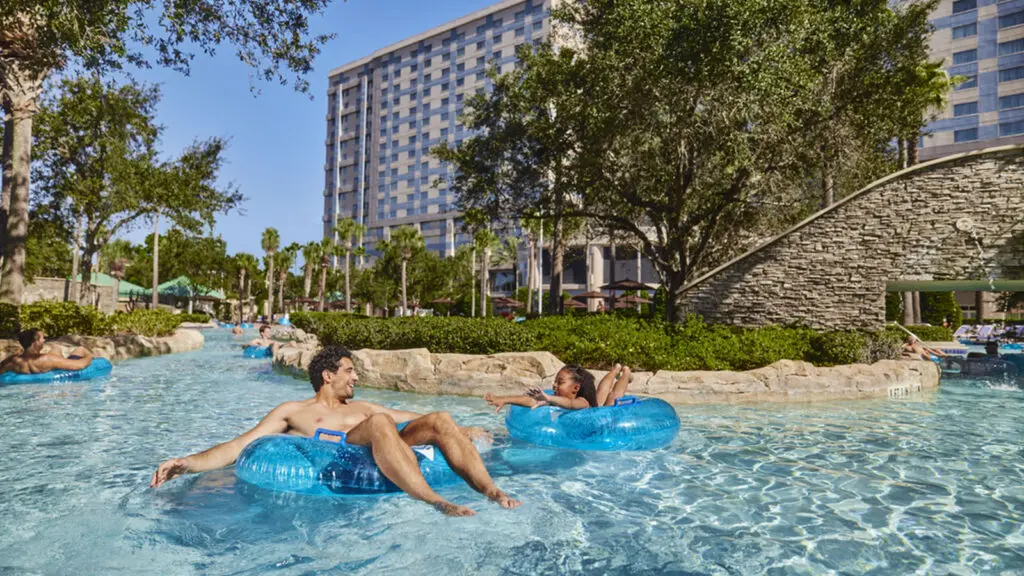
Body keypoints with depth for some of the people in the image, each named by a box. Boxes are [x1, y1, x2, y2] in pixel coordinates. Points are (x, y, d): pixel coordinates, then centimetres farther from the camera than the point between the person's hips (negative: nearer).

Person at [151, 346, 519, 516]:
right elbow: (240, 446, 10)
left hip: (385, 457, 5)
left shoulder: (361, 408, 36)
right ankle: (437, 503, -46)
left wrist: (460, 432, 29)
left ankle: (493, 493, -29)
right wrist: (189, 463, -7)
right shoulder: (293, 412, 22)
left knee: (440, 420, -17)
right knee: (381, 423, -35)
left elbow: (417, 420, 36)